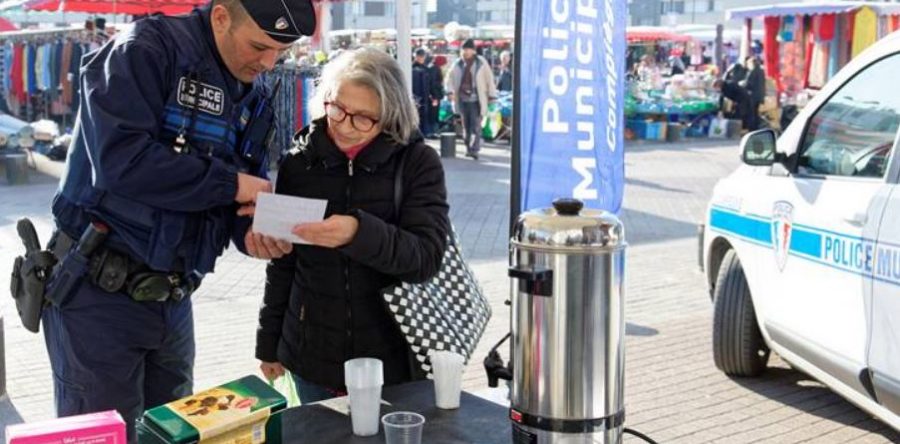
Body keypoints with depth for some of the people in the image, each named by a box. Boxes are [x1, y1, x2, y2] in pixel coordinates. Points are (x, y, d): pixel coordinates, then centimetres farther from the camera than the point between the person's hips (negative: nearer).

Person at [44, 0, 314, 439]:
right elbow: (121, 158, -27)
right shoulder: (145, 51, -14)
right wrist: (231, 184, -20)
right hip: (99, 291, -7)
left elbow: (252, 187, 11)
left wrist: (254, 230, -12)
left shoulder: (253, 95, 8)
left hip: (172, 299, 7)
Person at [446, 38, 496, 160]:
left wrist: (491, 95, 0)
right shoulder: (458, 64, 7)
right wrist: (450, 91, -6)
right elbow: (450, 78, 10)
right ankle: (468, 148, 20)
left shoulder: (481, 63, -1)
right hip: (462, 99, 4)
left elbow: (489, 79, 3)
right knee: (466, 125, 11)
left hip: (476, 99, -4)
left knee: (475, 125, -11)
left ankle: (474, 149, -13)